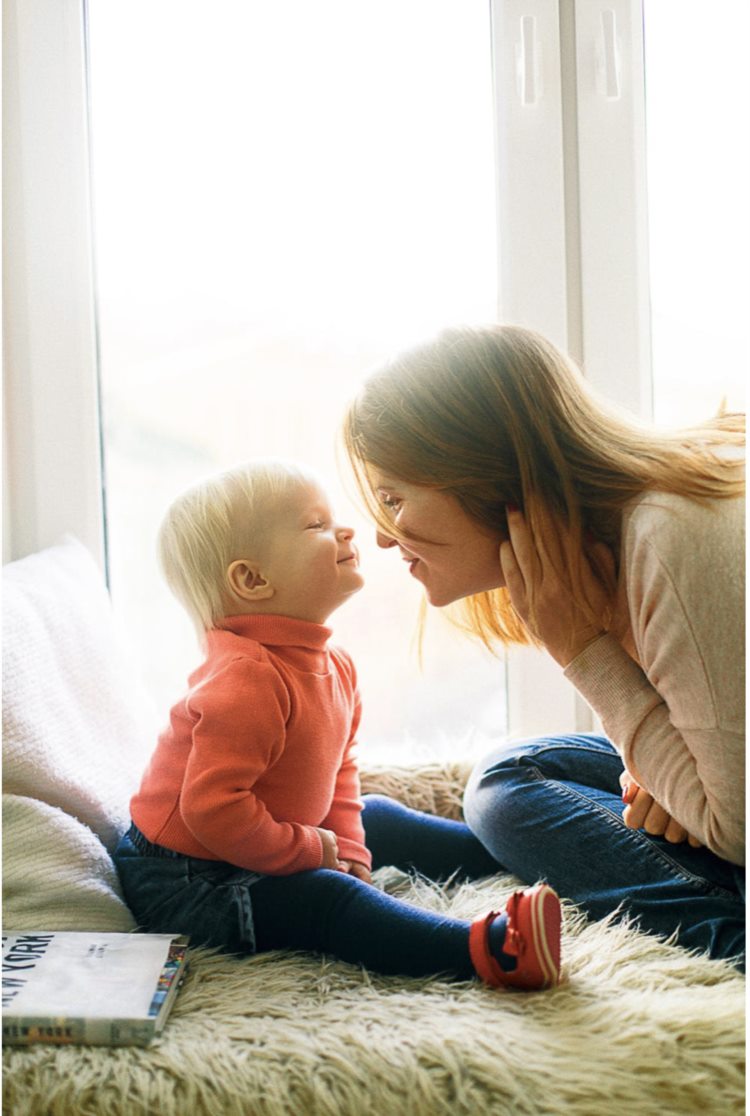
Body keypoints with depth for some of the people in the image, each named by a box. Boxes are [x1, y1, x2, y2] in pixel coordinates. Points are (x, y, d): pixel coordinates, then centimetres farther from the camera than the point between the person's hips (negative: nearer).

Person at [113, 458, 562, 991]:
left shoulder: (334, 666, 2)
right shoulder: (246, 679, -30)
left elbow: (339, 767, 14)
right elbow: (211, 808, -34)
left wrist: (347, 848, 1)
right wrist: (314, 851, -22)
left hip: (254, 849, 11)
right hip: (190, 881, -11)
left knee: (373, 817, 19)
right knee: (326, 897, -29)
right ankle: (489, 949, -45)